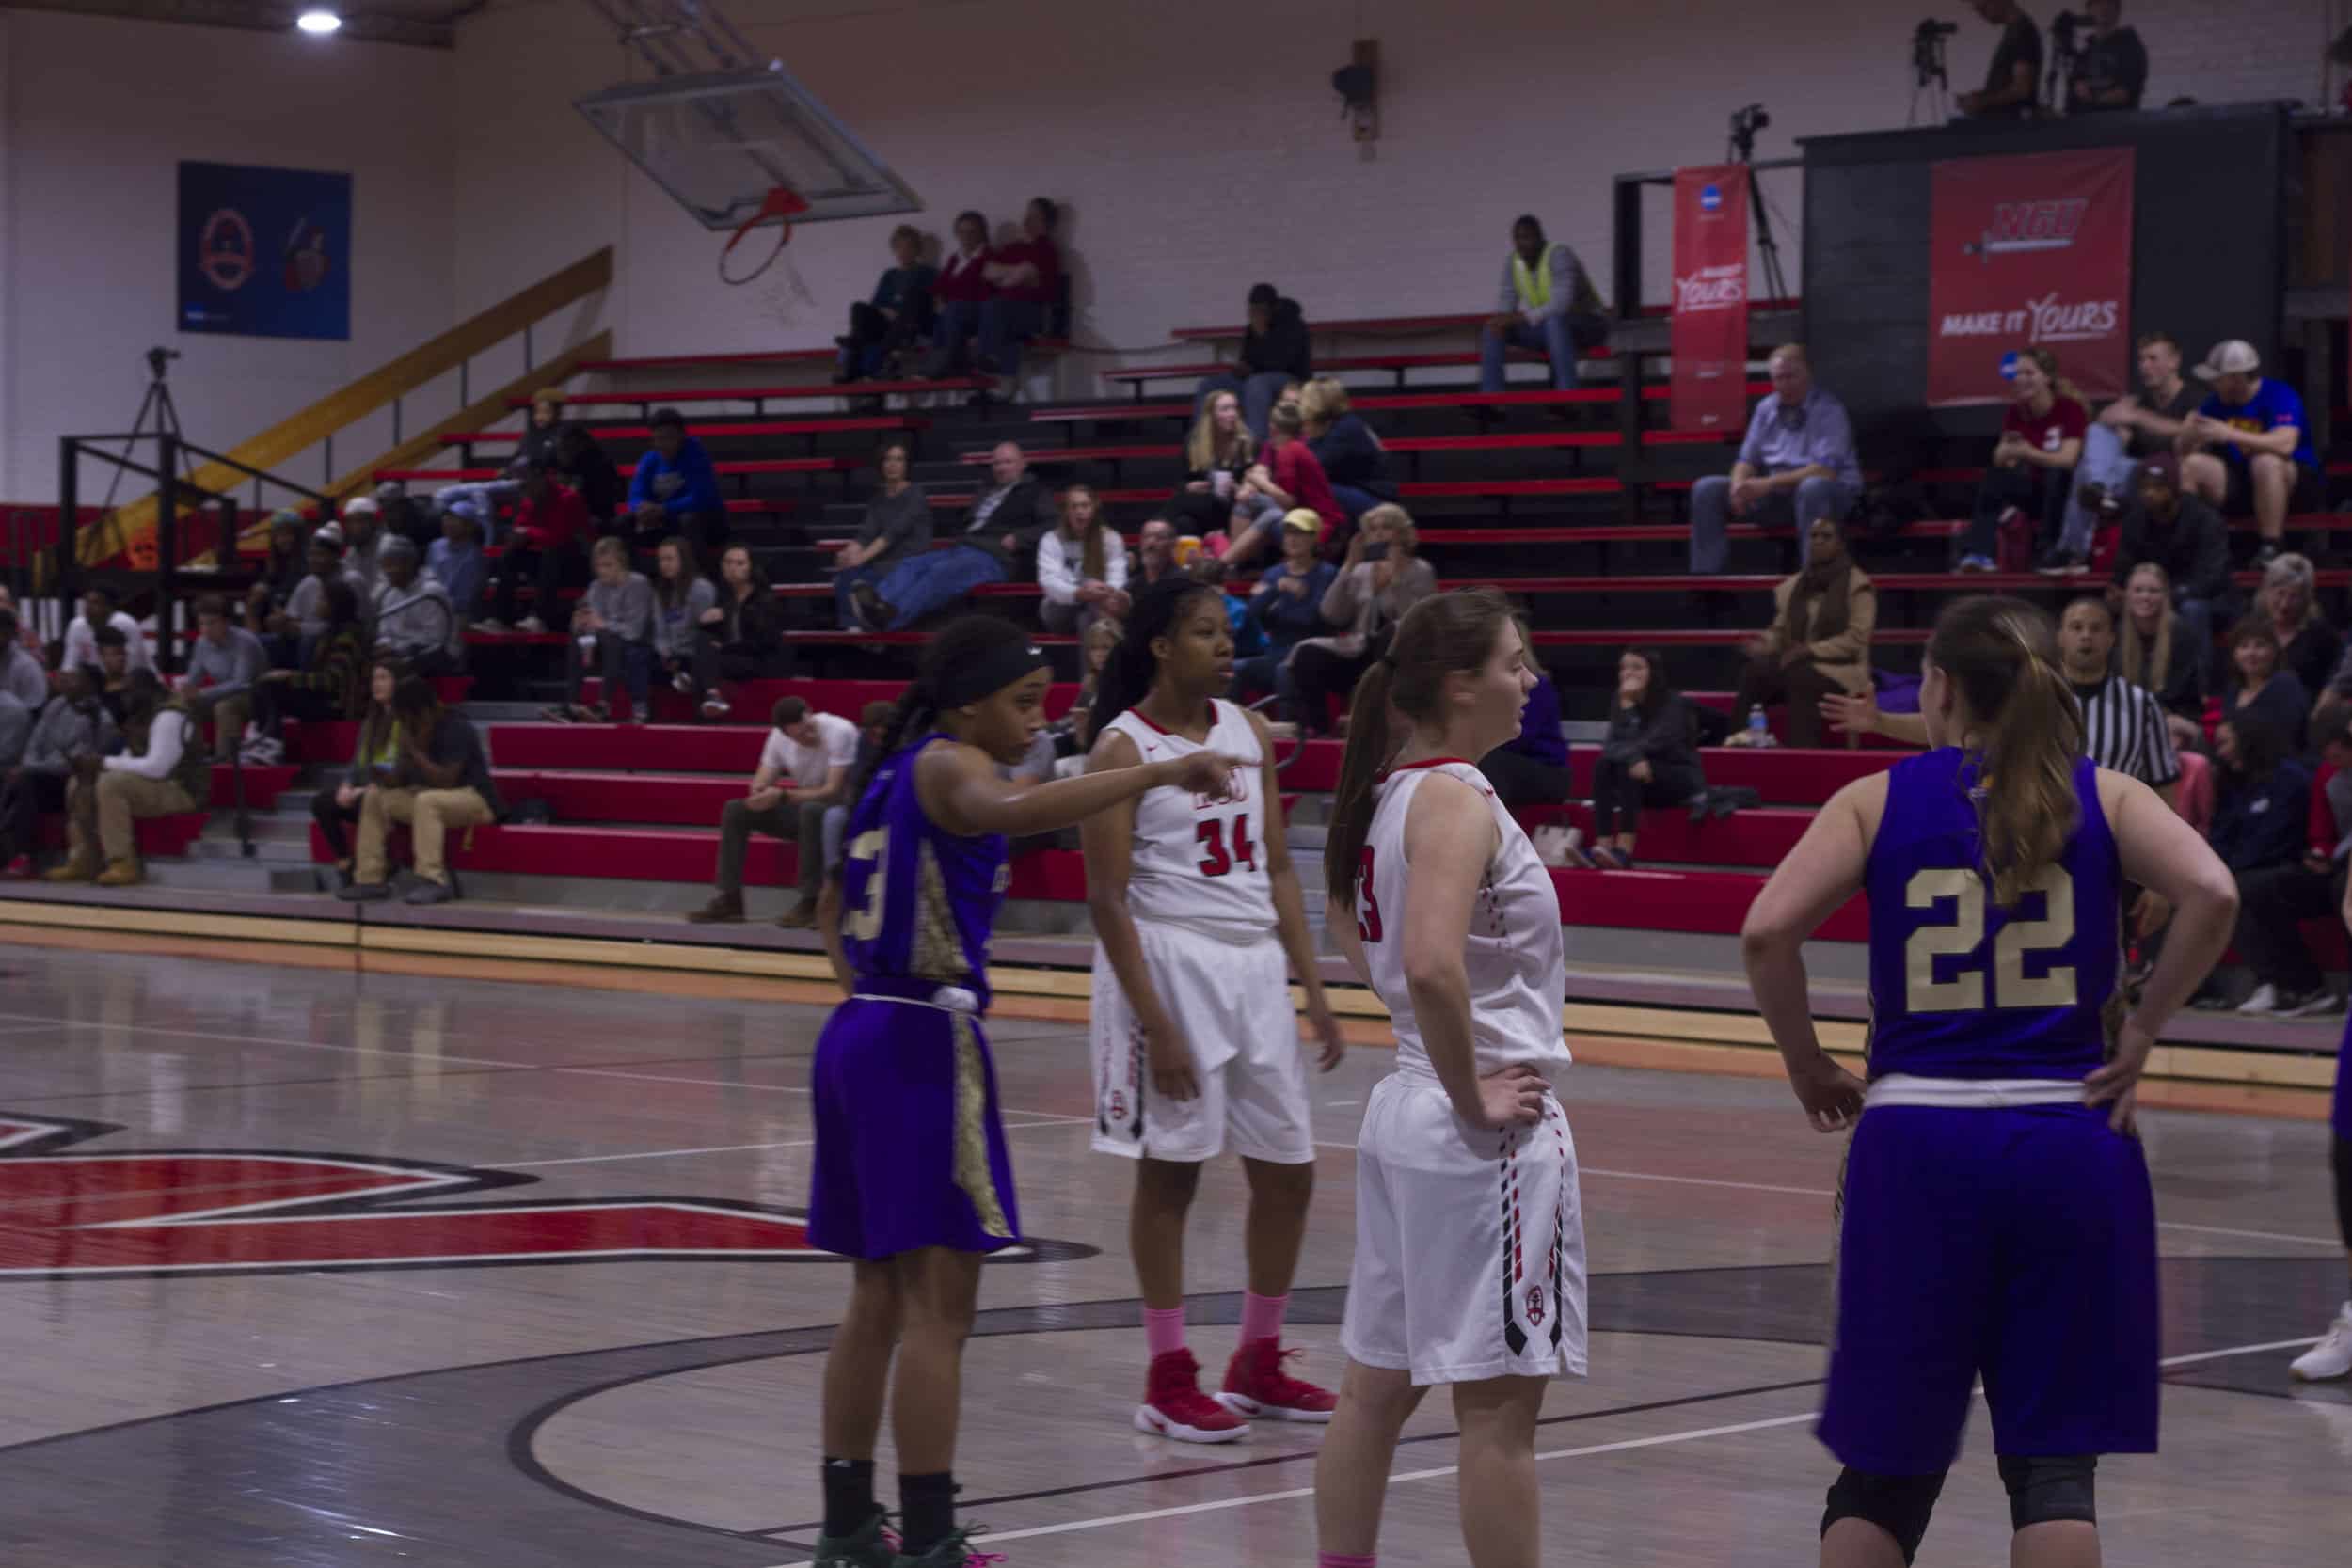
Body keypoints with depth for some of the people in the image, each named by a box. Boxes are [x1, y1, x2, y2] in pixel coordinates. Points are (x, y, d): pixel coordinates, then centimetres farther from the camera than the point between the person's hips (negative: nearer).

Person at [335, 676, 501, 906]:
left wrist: (415, 750, -24)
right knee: (374, 796, -2)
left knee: (426, 800, -37)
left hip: (475, 798, -8)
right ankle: (371, 878, -8)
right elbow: (400, 778, 7)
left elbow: (446, 781, -27)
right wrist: (385, 778, -16)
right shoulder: (413, 730, 4)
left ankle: (434, 881, -37)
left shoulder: (457, 729, -20)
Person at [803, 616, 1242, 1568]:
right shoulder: (950, 766, -11)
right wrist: (1161, 772, -37)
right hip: (924, 1045, -10)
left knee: (879, 1300, 15)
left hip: (860, 1035, 10)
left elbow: (835, 908, 27)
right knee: (938, 1309, -7)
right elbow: (1009, 810, -35)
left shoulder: (897, 771, 17)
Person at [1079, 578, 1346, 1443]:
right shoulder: (1123, 748, -9)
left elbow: (1277, 868, 14)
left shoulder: (1250, 733, 10)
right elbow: (1108, 898, -11)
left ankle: (1258, 1363, 23)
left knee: (1288, 1171, 9)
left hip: (1255, 968, 7)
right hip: (1168, 963, -7)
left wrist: (1313, 990, 9)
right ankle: (1168, 1380, 8)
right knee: (1171, 1170, -1)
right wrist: (1155, 1024, -17)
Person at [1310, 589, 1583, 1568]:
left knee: (1377, 1387, 14)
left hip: (1407, 1110, 9)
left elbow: (1355, 942, 25)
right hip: (1488, 1133, -9)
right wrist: (1473, 1099, -19)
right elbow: (1433, 966, -31)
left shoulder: (1384, 790, 10)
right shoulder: (1456, 799, -17)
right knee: (1497, 1406, -4)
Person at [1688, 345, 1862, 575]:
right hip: (1776, 494, 6)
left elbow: (1826, 471, -22)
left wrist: (1770, 483, -30)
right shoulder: (1766, 409, 9)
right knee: (1707, 489, -9)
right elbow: (1748, 459, 11)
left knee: (1813, 488, -42)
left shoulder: (1828, 409, -11)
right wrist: (1739, 484, -15)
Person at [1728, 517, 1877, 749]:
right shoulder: (1792, 586, 16)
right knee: (1752, 672, -27)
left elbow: (1856, 640, -10)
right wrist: (1766, 643, -8)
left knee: (1800, 678, -39)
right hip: (1796, 664, 5)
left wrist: (1810, 650, -19)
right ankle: (1743, 741, -36)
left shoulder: (1858, 585, -2)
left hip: (1839, 670, -5)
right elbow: (1779, 631, 17)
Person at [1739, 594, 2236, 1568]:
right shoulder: (2102, 798, 5)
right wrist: (2140, 1034, -3)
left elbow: (1768, 929, -10)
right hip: (2070, 1142, 0)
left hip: (1917, 1139, 0)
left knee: (1883, 1471, 11)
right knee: (2053, 1470, 5)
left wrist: (1807, 1067, 2)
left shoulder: (1879, 801, 3)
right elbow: (2211, 893, -13)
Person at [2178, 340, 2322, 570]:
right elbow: (2182, 449, 2)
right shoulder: (2217, 402, 2)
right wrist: (2190, 434, -23)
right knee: (2190, 465, -14)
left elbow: (2284, 444, -33)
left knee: (2266, 461, -38)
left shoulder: (2279, 395, -16)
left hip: (2295, 484, -6)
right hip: (2242, 482, 6)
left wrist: (2230, 434, -33)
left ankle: (2271, 548, -32)